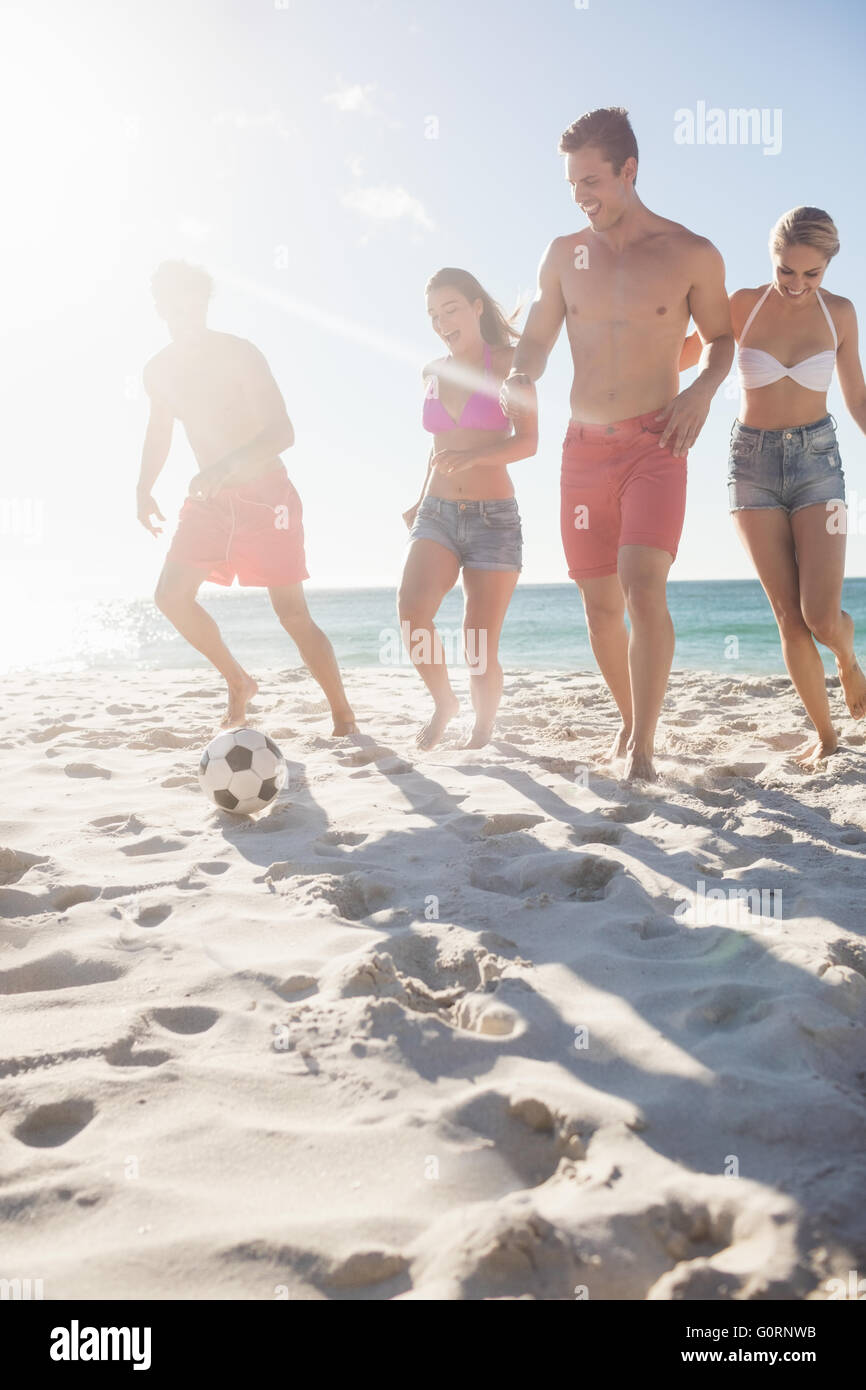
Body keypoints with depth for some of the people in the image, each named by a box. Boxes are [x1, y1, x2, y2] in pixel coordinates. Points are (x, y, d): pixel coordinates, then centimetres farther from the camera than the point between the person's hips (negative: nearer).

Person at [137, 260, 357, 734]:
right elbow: (159, 433, 21)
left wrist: (224, 467, -36)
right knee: (172, 595, -8)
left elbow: (282, 432, -21)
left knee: (293, 614, -8)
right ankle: (238, 682, 12)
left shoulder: (238, 354, -13)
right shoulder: (159, 370, 6)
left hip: (265, 496, -6)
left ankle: (344, 719, 2)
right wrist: (144, 490, 6)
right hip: (208, 499, 6)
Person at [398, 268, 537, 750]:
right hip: (437, 513, 4)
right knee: (412, 609, -23)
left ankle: (483, 728, 19)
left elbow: (528, 441, -11)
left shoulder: (508, 362, -1)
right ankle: (443, 701, 0)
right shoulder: (434, 372, 14)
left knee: (481, 647, -6)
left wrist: (474, 456, -27)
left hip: (494, 516, -3)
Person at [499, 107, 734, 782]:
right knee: (601, 606, 6)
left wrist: (704, 389, -9)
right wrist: (521, 378, -8)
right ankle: (631, 719, 27)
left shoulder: (692, 255, 0)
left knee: (644, 588, -21)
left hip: (655, 445, -3)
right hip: (585, 447, 4)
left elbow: (722, 336, 11)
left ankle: (642, 746, -14)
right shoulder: (563, 254, 8)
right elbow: (536, 338, 15)